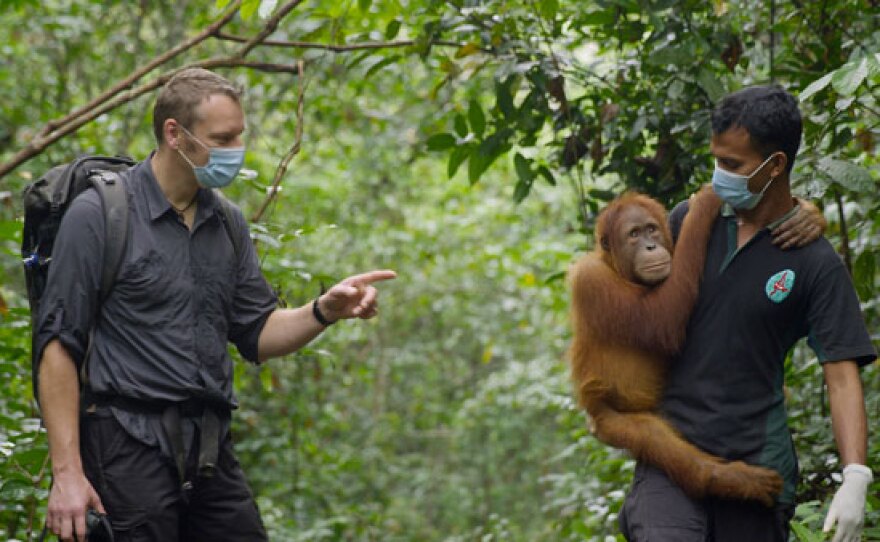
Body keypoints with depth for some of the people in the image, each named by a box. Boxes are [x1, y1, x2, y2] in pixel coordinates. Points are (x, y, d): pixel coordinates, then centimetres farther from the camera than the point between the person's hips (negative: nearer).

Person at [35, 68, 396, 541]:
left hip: (211, 450, 6)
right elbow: (58, 345, -9)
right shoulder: (98, 215, -7)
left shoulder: (228, 224, 13)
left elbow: (258, 334, 16)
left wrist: (324, 311, -4)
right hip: (130, 444, -6)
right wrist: (67, 472, -15)